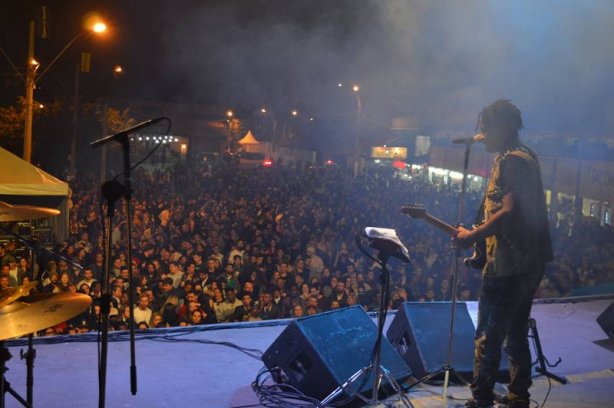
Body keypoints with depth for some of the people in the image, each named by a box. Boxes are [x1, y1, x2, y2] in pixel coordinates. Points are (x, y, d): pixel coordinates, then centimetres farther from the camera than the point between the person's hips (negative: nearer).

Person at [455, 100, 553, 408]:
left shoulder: (511, 160, -15)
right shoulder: (525, 156, 17)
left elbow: (509, 212, -25)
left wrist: (472, 236, -17)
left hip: (509, 264, -10)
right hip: (528, 261, 10)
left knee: (488, 336, -3)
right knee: (516, 334, 17)